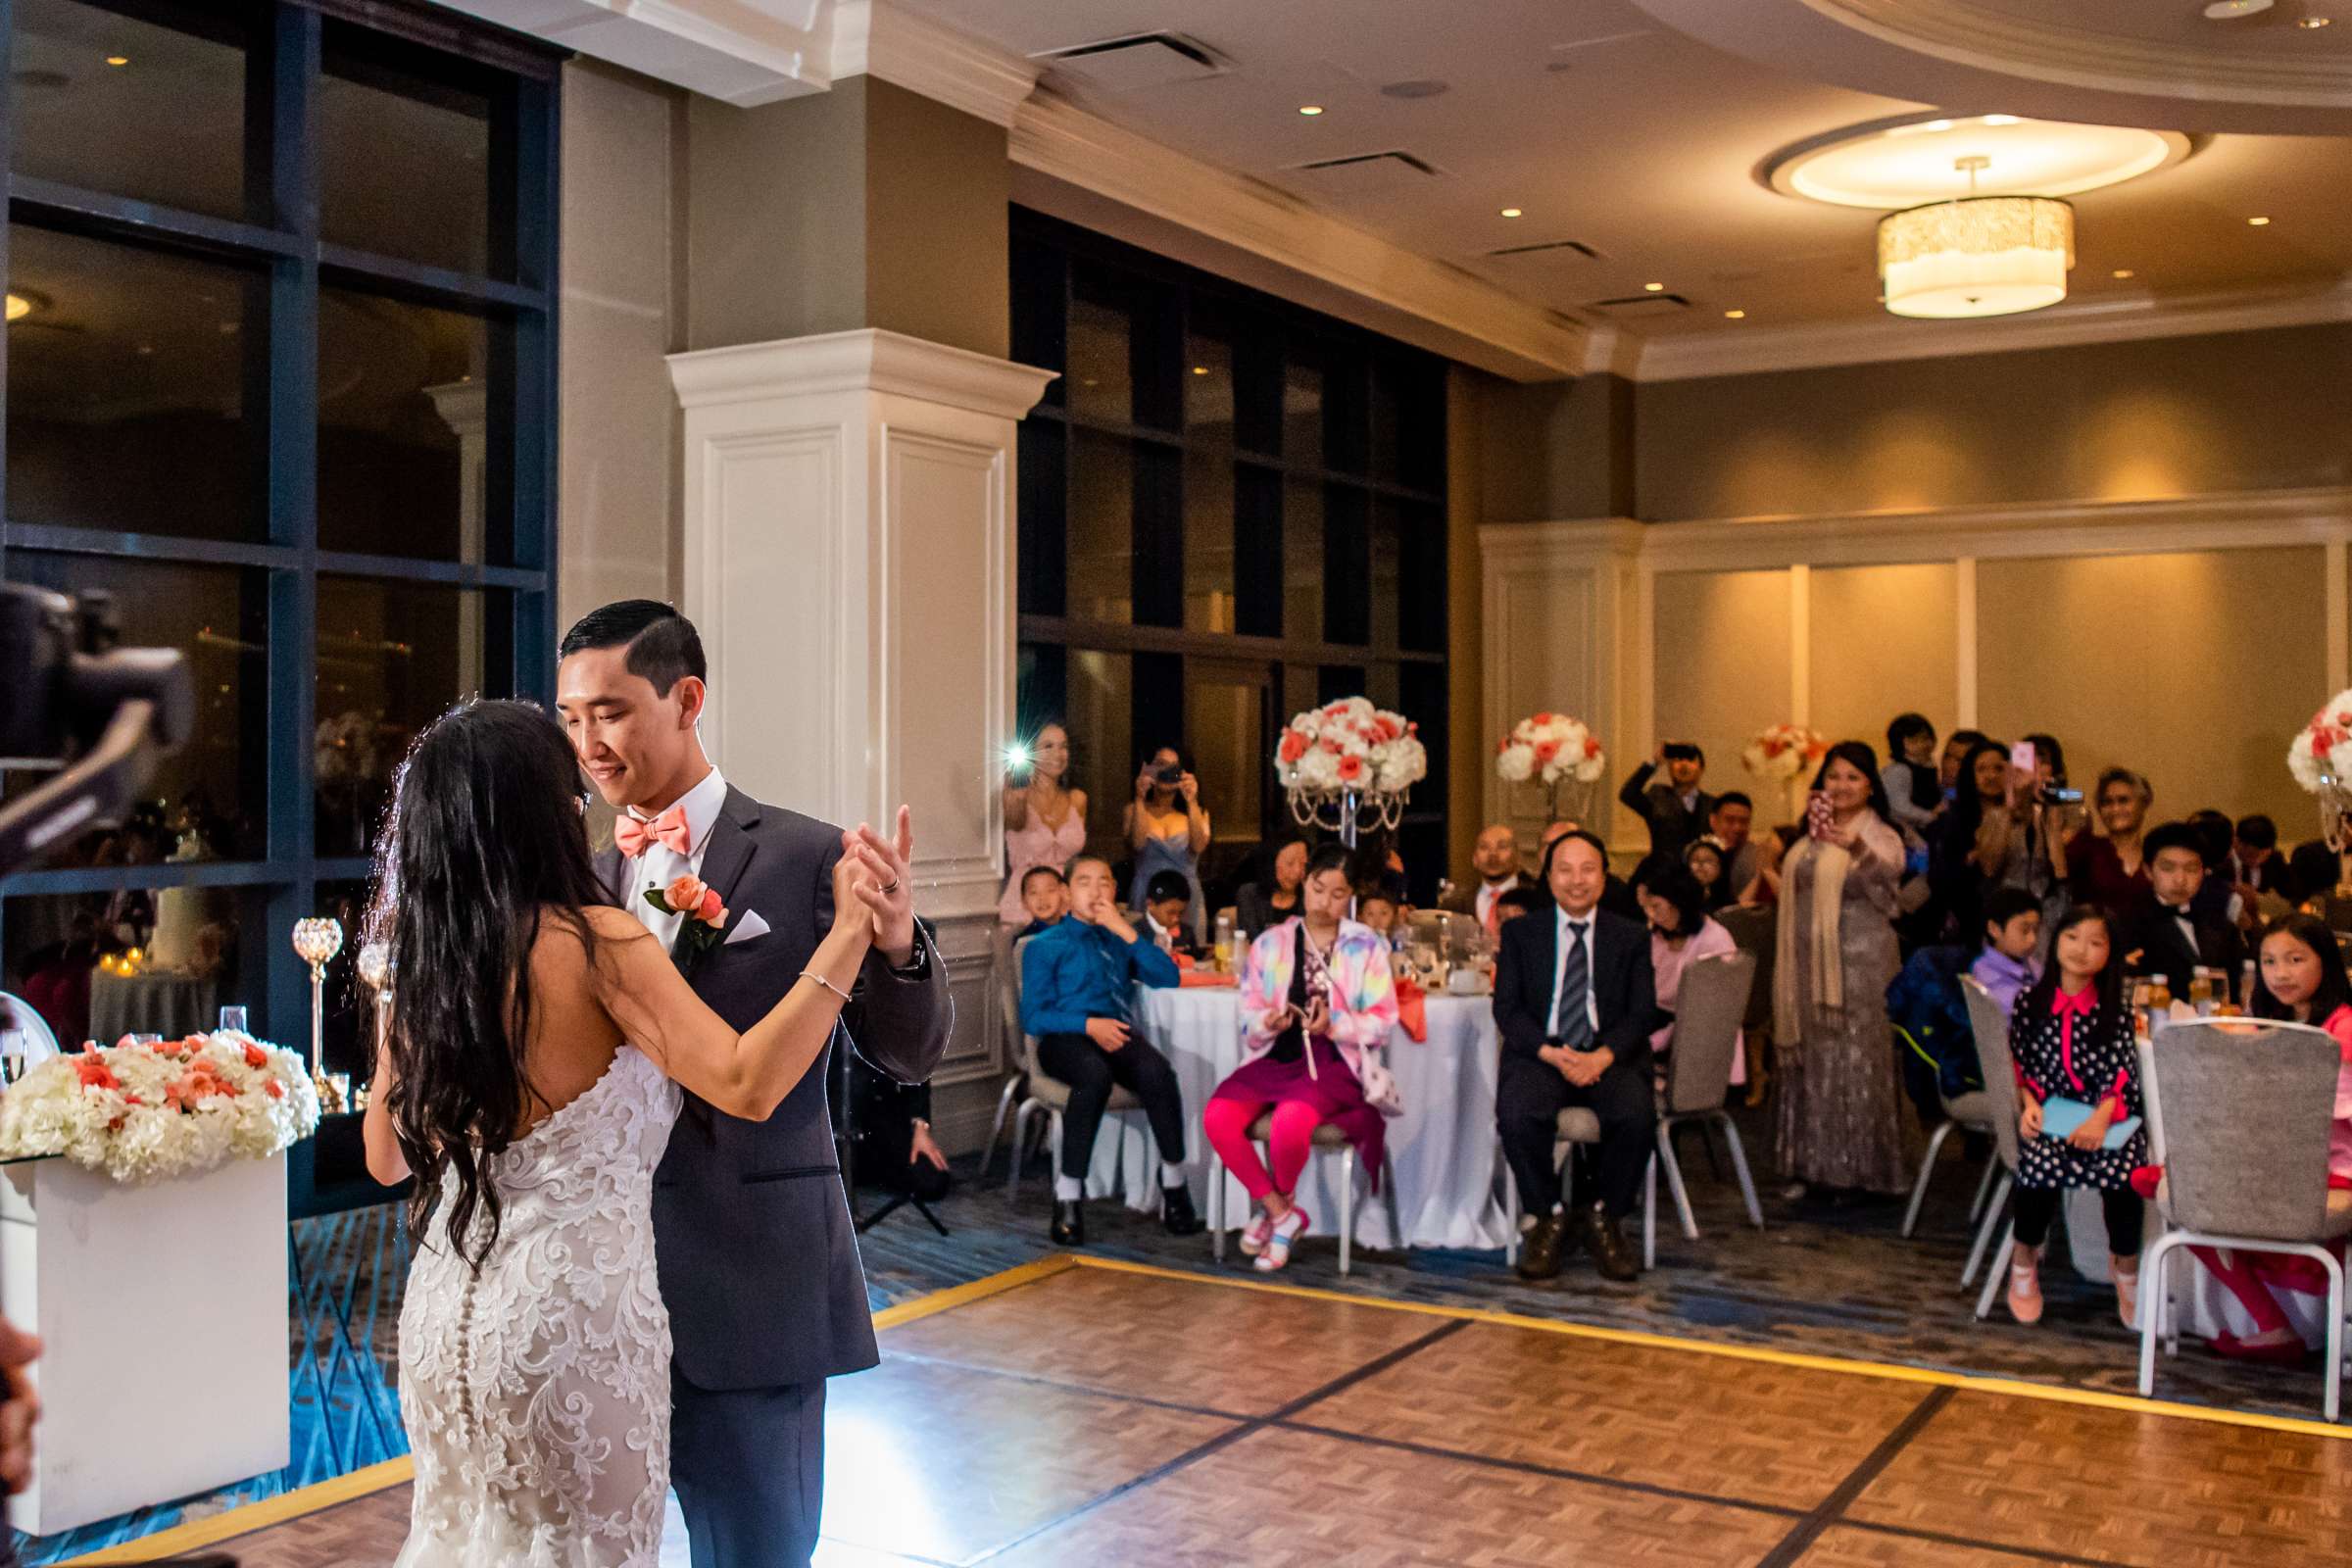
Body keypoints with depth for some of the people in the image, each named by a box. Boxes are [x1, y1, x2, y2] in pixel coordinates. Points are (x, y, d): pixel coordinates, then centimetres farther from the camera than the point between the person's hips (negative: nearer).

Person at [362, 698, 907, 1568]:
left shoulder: (424, 962, 3)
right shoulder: (597, 942, -17)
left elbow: (388, 1158, 13)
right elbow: (747, 1083, -27)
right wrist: (849, 930, -24)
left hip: (446, 1310, 7)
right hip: (572, 1310, -6)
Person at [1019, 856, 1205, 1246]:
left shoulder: (1120, 940, 24)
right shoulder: (1045, 946, 13)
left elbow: (1169, 979, 8)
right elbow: (1034, 1016, 3)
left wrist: (1127, 932, -1)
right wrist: (1089, 1024, -14)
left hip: (1118, 1034, 3)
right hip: (1065, 1038, -3)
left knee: (1157, 1071, -34)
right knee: (1095, 1075, -40)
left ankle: (1174, 1184, -22)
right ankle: (1068, 1199, -32)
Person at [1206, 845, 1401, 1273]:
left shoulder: (1366, 945, 7)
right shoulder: (1271, 943, 13)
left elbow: (1383, 1021, 0)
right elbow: (1248, 1015, 9)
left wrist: (1334, 1024, -17)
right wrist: (1269, 1021, -14)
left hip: (1334, 1062, -3)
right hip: (1275, 1057, 3)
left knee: (1291, 1119, -35)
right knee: (1218, 1117, -26)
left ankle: (1278, 1203, 0)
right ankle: (1280, 1213, -6)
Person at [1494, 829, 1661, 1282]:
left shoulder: (1630, 938, 11)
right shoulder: (1520, 934, 10)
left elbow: (1642, 1014, 2)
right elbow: (1507, 1009, 1)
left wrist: (1602, 1057, -18)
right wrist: (1553, 1054, -17)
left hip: (1609, 1057, 1)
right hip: (1540, 1054, 0)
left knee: (1637, 1113, -31)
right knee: (1517, 1113, -33)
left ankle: (1601, 1216, -5)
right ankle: (1546, 1217, -7)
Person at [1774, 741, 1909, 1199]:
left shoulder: (1880, 836, -5)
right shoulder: (1810, 839, 14)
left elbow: (1889, 870, -27)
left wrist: (1857, 848, -44)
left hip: (1859, 966, -6)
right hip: (1810, 967, 6)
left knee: (1855, 1060, -5)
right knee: (1811, 1062, 7)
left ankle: (1861, 1168, 2)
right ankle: (1812, 1165, 14)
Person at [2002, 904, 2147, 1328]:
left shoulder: (2115, 1010, 7)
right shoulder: (2031, 1001, 9)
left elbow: (2122, 1071, -2)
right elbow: (2017, 1061, 10)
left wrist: (2102, 1118, -17)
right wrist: (2028, 1102, -9)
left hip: (2103, 1114, 0)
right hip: (2047, 1113, 0)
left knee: (2123, 1169, -30)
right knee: (2041, 1162, -32)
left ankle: (2127, 1267, -1)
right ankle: (2024, 1261, -4)